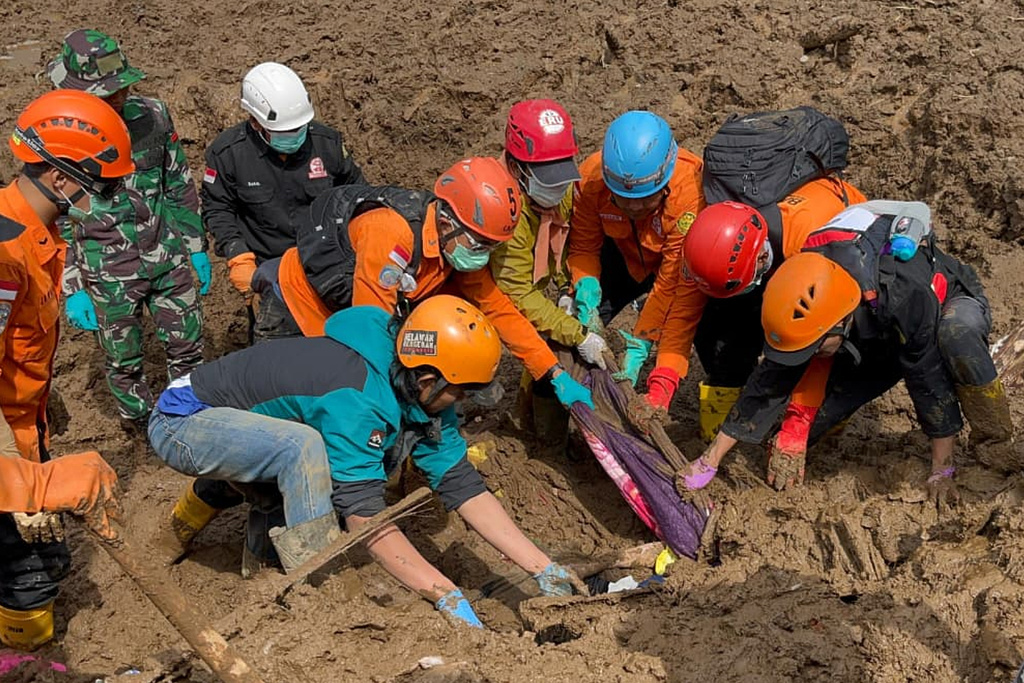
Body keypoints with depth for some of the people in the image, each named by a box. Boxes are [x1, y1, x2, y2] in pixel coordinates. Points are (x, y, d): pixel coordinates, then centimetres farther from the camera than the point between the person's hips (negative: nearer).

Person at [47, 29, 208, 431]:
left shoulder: (151, 115, -6)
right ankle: (143, 431, 33)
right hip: (108, 276, -3)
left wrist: (197, 247, 10)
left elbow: (180, 185, 7)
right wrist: (73, 291, -9)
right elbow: (54, 226, -8)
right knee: (124, 362, 12)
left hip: (167, 259, 3)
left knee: (187, 346, 13)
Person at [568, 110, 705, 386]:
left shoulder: (689, 191, -42)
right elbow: (583, 248, -16)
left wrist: (639, 345, -34)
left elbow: (671, 282, -35)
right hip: (624, 255, 3)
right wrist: (586, 290, -37)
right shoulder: (591, 178, -32)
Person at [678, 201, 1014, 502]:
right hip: (880, 339, 5)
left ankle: (995, 443, -22)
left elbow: (931, 382, -34)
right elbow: (770, 380, -17)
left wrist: (942, 470, -26)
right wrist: (710, 460, -17)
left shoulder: (902, 296, -45)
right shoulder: (806, 302, -27)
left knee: (956, 335, -41)